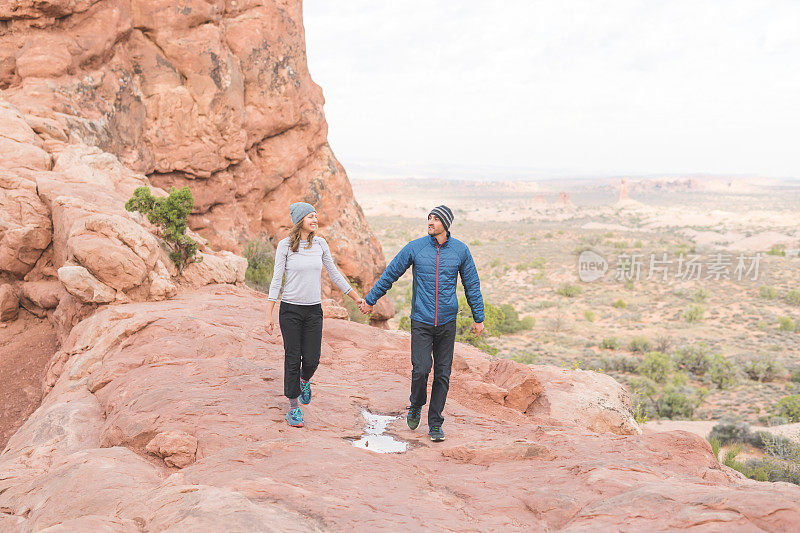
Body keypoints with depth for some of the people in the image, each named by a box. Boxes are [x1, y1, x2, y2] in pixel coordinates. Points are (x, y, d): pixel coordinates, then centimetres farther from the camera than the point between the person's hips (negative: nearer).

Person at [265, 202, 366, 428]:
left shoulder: (320, 243, 5)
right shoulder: (285, 245, -5)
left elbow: (334, 274, 14)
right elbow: (276, 279, -4)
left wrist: (356, 297, 14)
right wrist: (269, 314, -8)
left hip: (314, 310, 3)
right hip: (290, 309, -3)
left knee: (311, 360, -1)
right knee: (292, 360, 1)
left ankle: (304, 380, 36)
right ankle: (294, 408, 15)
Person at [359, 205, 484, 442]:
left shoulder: (460, 250, 1)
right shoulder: (414, 247, -2)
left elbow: (472, 285, 10)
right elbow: (390, 275, 8)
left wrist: (478, 318, 11)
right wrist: (370, 299, 12)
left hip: (447, 322, 1)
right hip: (421, 321, -1)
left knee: (442, 374, 4)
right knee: (421, 369, -11)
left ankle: (435, 424, 17)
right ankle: (416, 406, 19)